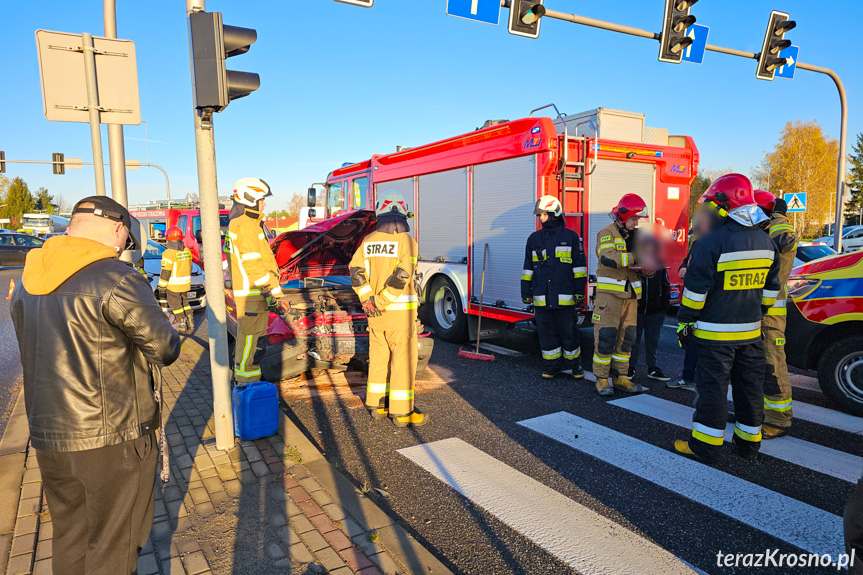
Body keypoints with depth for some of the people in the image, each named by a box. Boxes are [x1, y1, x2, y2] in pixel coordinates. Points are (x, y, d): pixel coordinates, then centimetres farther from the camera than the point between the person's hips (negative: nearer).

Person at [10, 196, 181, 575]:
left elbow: (43, 349, 12)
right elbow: (165, 349, -15)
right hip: (111, 439, -7)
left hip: (47, 437, 7)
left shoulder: (27, 285, 7)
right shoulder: (116, 279, -19)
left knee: (69, 539, 23)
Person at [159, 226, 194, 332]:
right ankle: (190, 320, 17)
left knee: (175, 304, 6)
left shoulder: (168, 253, -18)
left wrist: (161, 287, -11)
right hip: (185, 284, 7)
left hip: (173, 285, -6)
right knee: (184, 302, 20)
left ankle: (183, 324, 7)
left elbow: (165, 273, -17)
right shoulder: (187, 251, 4)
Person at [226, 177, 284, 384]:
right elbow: (253, 265, -22)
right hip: (252, 295, -11)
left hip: (253, 292, 11)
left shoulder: (239, 223, 17)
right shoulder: (245, 226, -17)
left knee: (247, 338, 19)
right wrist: (274, 290, -18)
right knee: (252, 339, -4)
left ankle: (241, 379, 30)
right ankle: (247, 383, 4)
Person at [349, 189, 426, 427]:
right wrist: (380, 302, -15)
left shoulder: (369, 241, 4)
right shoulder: (406, 241, -12)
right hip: (401, 310, -5)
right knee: (403, 359, 2)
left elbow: (356, 271, -2)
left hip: (376, 313, 6)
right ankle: (402, 411, 7)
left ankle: (377, 405, 25)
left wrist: (367, 299, -7)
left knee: (378, 356, 16)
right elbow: (402, 277, -22)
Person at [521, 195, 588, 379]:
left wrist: (580, 291, 0)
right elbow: (528, 269, 13)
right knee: (547, 334, 8)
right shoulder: (534, 239, 10)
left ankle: (574, 365, 21)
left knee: (568, 333, 5)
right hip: (542, 298, 3)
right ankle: (551, 367, 20)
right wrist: (526, 293, 10)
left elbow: (579, 266, 3)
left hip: (564, 297, -3)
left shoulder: (570, 236, 2)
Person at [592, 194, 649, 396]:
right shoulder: (607, 233, -6)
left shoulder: (635, 236, 15)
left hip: (630, 295, 7)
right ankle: (601, 379, 6)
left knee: (626, 337, 10)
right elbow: (607, 258, -26)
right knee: (606, 337, -4)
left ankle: (620, 377, 20)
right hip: (609, 293, -7)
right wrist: (634, 257, -27)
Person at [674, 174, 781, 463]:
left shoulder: (713, 241, -16)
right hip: (750, 330, 7)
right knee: (749, 385, 15)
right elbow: (770, 288, 15)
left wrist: (685, 322, -6)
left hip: (716, 331, -7)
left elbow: (696, 290, -15)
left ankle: (705, 445, 7)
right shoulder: (765, 241, 8)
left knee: (712, 387, 0)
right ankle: (749, 442, 26)